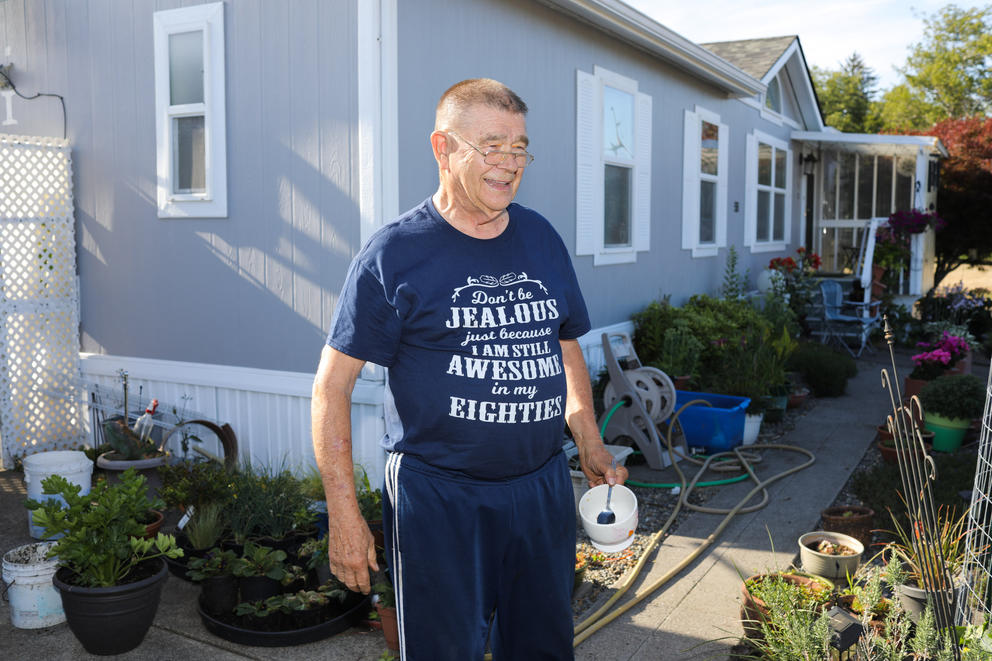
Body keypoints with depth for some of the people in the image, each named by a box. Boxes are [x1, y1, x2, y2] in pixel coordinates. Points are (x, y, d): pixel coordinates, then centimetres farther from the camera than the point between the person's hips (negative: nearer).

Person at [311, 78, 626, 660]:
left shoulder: (543, 239, 7)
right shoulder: (395, 253, -9)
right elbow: (333, 383, -8)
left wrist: (592, 447, 9)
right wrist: (345, 517, -11)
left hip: (543, 487, 5)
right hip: (437, 494, -5)